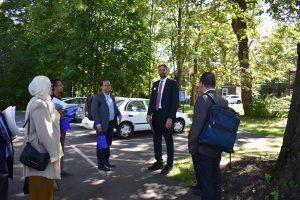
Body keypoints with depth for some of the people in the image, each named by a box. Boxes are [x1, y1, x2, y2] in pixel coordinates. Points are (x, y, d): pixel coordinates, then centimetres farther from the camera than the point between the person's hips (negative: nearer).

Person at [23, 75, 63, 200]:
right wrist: (54, 154, -21)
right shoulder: (39, 104, -20)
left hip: (44, 151, 9)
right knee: (42, 188, 4)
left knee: (46, 186, 21)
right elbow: (44, 132, -24)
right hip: (42, 153, -9)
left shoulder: (41, 102, 10)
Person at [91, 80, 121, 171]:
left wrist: (119, 114, 2)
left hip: (111, 124, 7)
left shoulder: (112, 97, 15)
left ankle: (106, 162, 28)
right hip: (102, 125, -7)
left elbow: (115, 107, 23)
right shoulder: (97, 97, -8)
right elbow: (94, 111, -12)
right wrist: (98, 124, -19)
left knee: (108, 144, 16)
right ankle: (101, 164, 10)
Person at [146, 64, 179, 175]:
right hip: (156, 115, 6)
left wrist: (170, 118, -18)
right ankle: (158, 162, 24)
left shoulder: (172, 83, -4)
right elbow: (152, 100, 14)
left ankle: (169, 164, 17)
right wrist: (149, 114, 2)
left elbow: (175, 101, -10)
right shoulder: (155, 84, 14)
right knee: (156, 140, 12)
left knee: (168, 141, 6)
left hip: (166, 116, -6)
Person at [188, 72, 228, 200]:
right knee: (215, 176, 23)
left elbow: (197, 125, -23)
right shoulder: (223, 101, 3)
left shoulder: (203, 99, -19)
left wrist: (191, 145, -13)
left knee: (206, 181, 6)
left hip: (203, 148, -7)